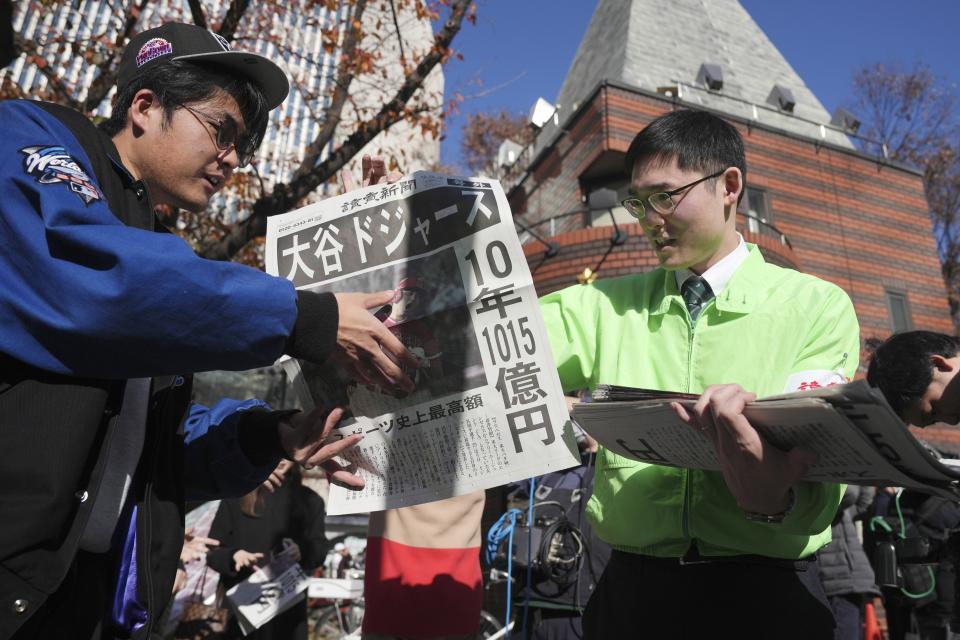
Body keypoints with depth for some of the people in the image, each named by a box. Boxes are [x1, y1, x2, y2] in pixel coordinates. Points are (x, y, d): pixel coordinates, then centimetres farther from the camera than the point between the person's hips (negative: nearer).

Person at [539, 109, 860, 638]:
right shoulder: (607, 304, 5)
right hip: (631, 588, 2)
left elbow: (817, 464, -13)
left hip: (764, 593, -1)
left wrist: (775, 497, -34)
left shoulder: (819, 307, -1)